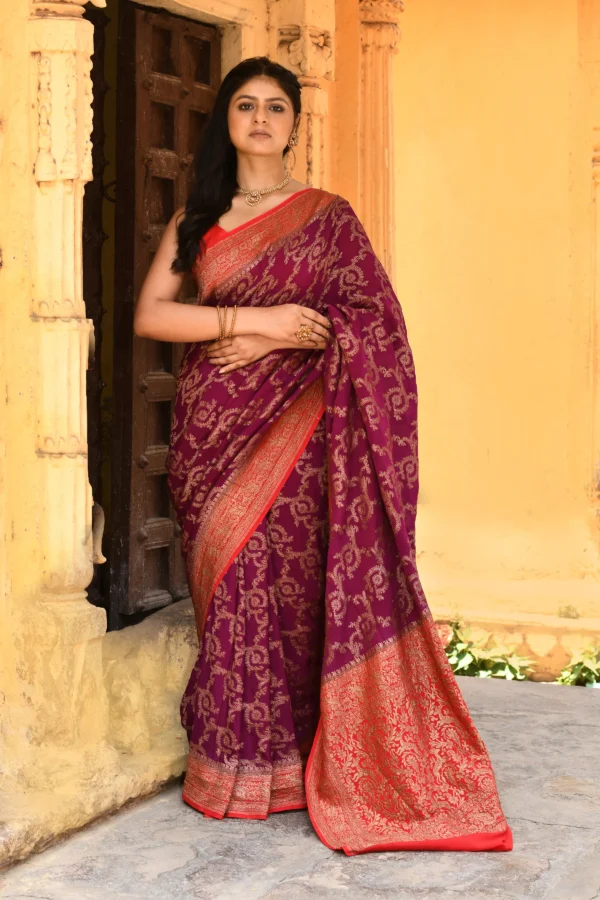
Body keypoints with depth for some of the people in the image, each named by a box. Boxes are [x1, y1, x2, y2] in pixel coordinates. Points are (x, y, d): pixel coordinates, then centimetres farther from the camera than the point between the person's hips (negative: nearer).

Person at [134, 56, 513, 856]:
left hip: (288, 428, -3)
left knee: (280, 587, -6)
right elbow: (150, 314, 1)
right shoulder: (195, 218, 12)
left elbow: (374, 317, -4)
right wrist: (253, 317, -11)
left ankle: (275, 766, 5)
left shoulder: (326, 217, 4)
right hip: (210, 428, 3)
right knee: (222, 589, 3)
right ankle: (228, 762, 13)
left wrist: (271, 342, -12)